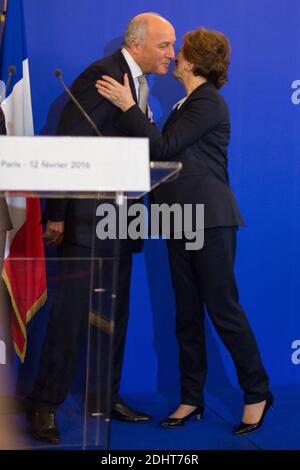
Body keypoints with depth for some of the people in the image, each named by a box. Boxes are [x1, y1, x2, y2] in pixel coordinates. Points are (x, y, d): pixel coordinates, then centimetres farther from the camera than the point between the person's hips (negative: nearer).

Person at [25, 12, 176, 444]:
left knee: (116, 314, 13)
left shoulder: (137, 84, 15)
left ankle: (107, 397, 24)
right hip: (88, 217, -9)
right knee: (71, 313, -5)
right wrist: (56, 215, -18)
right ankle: (44, 405, 4)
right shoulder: (102, 76, -13)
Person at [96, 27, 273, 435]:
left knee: (224, 310, -3)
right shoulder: (188, 103, 16)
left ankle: (258, 393, 10)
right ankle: (192, 399, 17)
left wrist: (128, 106, -17)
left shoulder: (209, 102, -13)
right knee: (187, 314, 10)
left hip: (210, 221, -9)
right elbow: (167, 150, 13)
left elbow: (163, 148, -19)